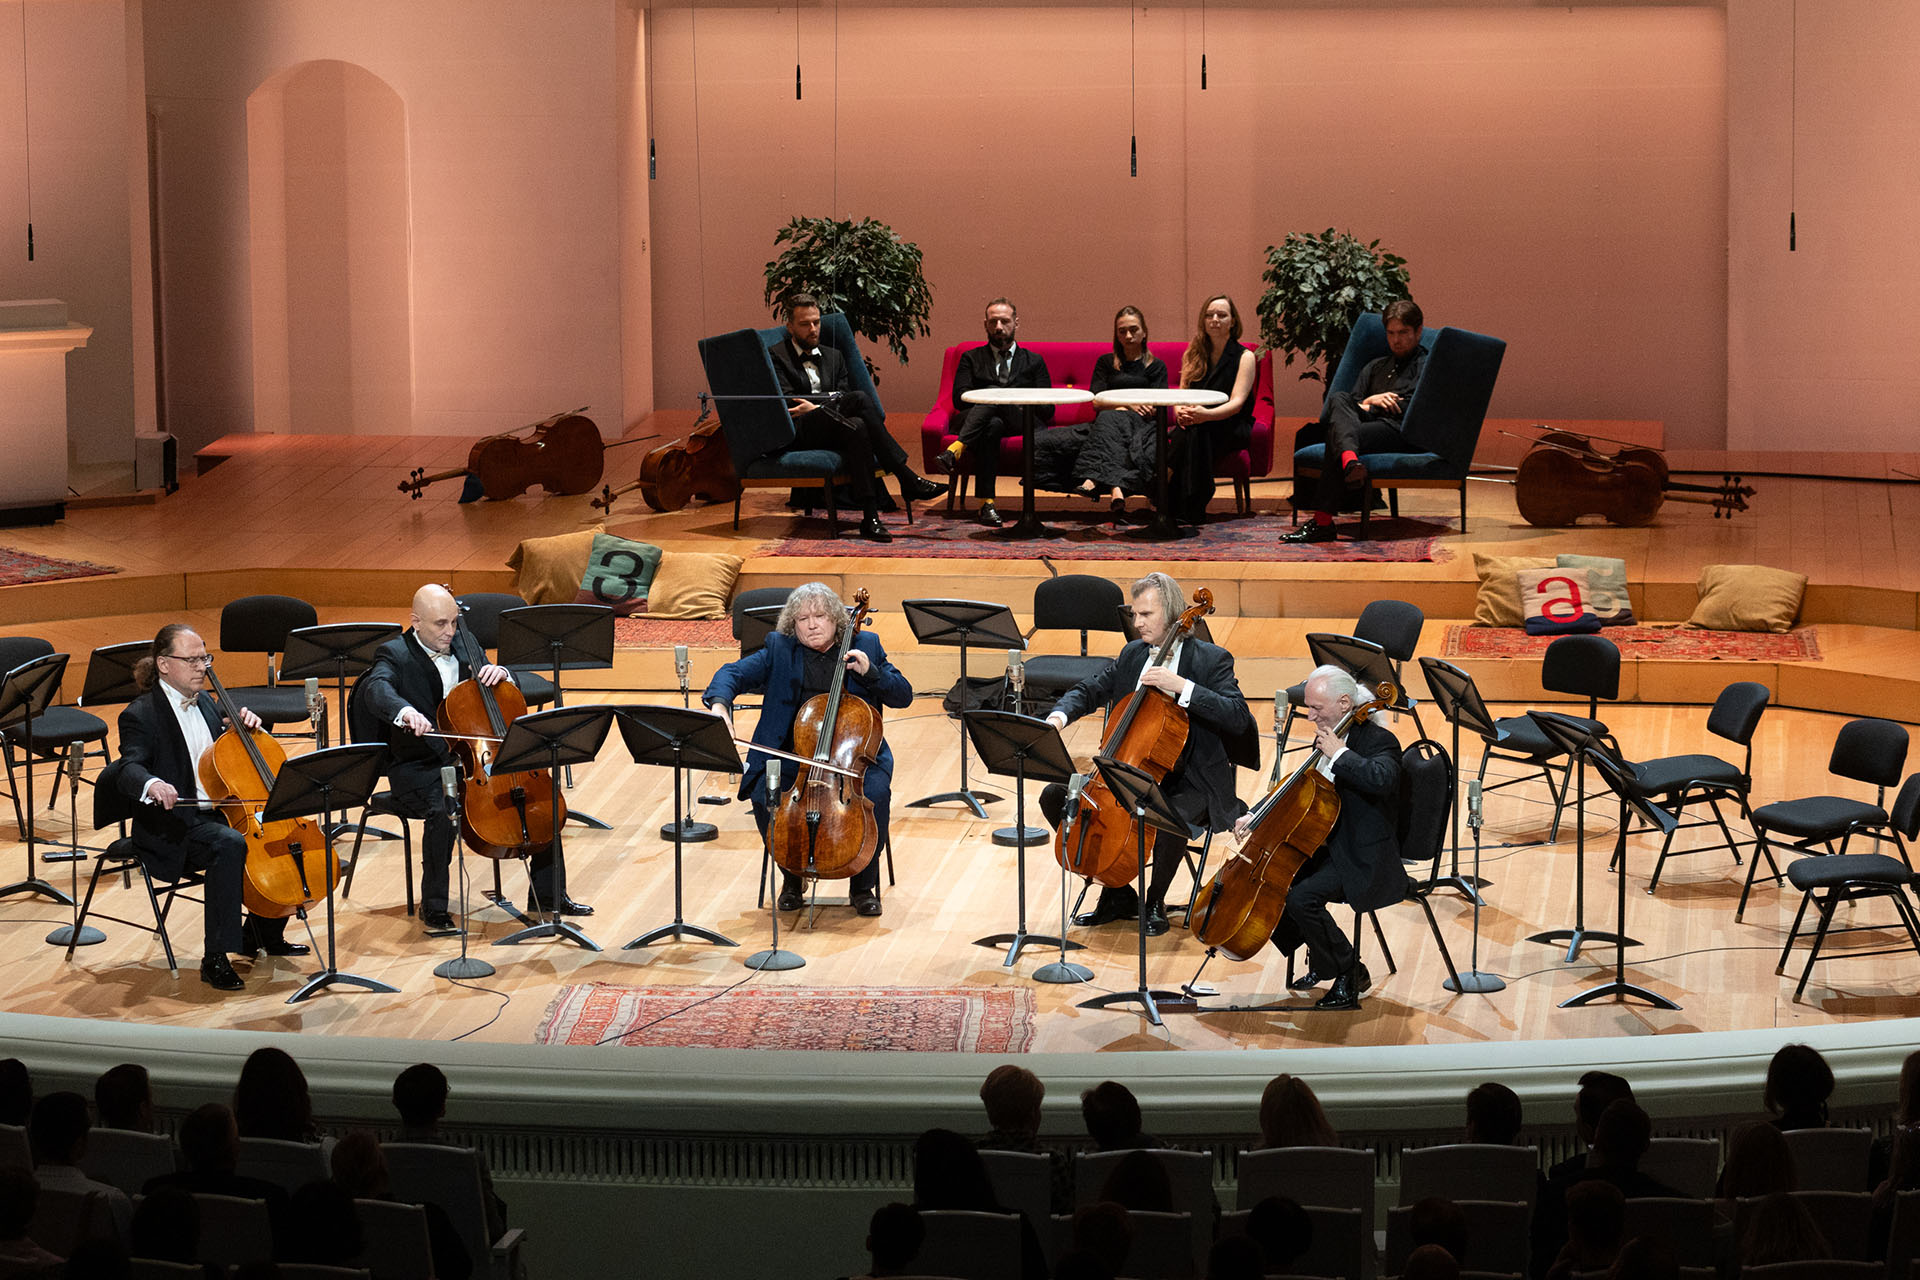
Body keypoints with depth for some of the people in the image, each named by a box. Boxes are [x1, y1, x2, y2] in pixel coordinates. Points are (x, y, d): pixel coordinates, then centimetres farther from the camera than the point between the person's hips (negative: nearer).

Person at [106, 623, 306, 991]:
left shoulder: (205, 702, 15)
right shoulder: (141, 715, -9)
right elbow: (129, 770, -24)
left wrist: (245, 724, 3)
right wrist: (151, 783, -48)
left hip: (218, 814, 8)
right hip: (174, 826, -8)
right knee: (230, 844, -35)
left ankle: (264, 933, 13)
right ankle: (215, 959, -32)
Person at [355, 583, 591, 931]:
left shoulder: (465, 644, 10)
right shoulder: (396, 655, -9)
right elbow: (377, 689, -32)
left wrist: (500, 673, -9)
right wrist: (404, 711, -54)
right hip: (420, 769, -6)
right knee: (444, 810, -35)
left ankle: (548, 893, 4)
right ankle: (433, 906, -16)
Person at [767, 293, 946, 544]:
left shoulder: (833, 357, 26)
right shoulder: (775, 356, 10)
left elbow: (843, 396, 14)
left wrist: (816, 408, -6)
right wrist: (821, 410, -12)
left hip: (831, 429, 5)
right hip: (799, 433, -5)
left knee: (855, 427, -34)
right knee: (859, 398, -29)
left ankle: (871, 518, -43)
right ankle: (907, 479, -33)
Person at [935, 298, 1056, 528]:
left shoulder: (1033, 362, 24)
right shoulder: (971, 359, 25)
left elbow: (1047, 410, 13)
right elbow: (960, 398, 7)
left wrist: (1017, 403, -5)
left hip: (1022, 425, 0)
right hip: (983, 422, 0)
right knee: (992, 425, -39)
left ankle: (956, 450, -49)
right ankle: (986, 504, -47)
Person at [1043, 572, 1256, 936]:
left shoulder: (1211, 660, -9)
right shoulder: (1132, 655, 9)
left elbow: (1238, 717, -22)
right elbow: (1089, 691, 14)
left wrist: (1182, 687, -30)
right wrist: (1060, 715, -9)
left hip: (1189, 782, -7)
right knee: (1056, 795, -5)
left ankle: (1155, 902, -7)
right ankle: (1118, 895, 6)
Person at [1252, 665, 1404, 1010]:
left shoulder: (1378, 741, -14)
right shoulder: (1325, 738, 11)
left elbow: (1381, 779, -38)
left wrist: (1339, 753, -28)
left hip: (1362, 859, -9)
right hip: (1326, 848, 9)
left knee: (1301, 897, -29)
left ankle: (1349, 973, -10)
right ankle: (1318, 954, 16)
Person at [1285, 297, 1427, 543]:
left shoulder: (1426, 366, 14)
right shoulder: (1375, 366, 35)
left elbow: (1410, 409, -1)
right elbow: (1353, 400, 23)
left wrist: (1365, 407, 4)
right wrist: (1371, 401, 1)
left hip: (1398, 432, -6)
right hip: (1361, 424, 6)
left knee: (1336, 432, -32)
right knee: (1337, 397, -26)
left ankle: (1322, 522, -40)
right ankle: (1349, 461, -58)